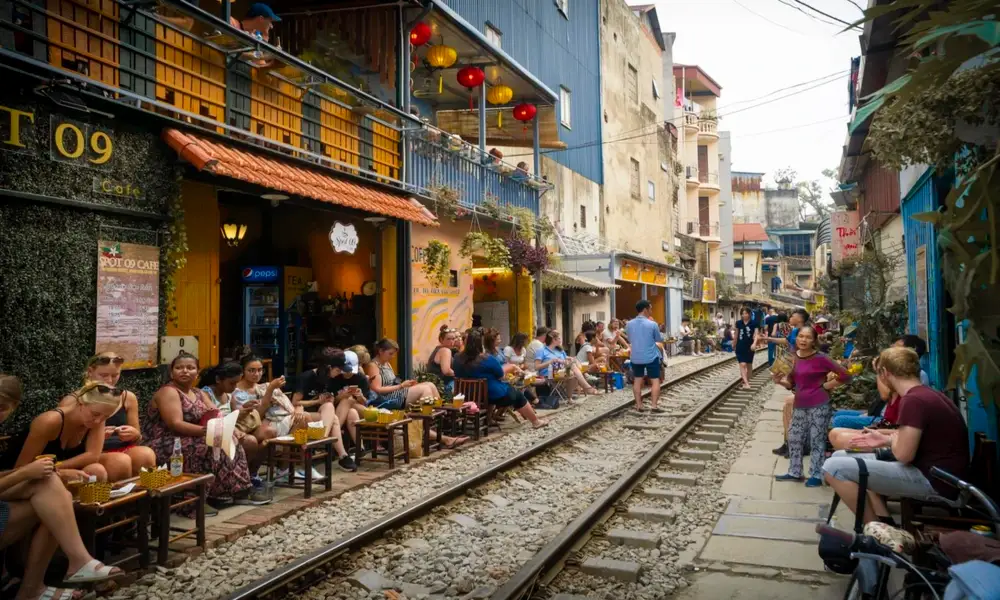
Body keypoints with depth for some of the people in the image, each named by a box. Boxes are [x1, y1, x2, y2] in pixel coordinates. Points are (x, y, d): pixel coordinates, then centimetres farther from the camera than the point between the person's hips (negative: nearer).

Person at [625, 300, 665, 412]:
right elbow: (660, 339, 2)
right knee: (655, 380, 3)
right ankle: (654, 405, -2)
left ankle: (639, 405, 14)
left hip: (636, 357, 4)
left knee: (637, 380, 12)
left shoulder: (629, 324, -1)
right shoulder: (652, 324, -13)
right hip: (651, 357, -4)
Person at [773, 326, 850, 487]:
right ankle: (794, 473, 24)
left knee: (817, 441, 2)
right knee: (794, 438, 11)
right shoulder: (793, 358, 4)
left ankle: (816, 476, 14)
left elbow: (844, 374, -12)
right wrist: (780, 381, -7)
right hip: (799, 405, 6)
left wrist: (826, 386, -10)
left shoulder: (821, 358, -13)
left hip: (819, 406, -6)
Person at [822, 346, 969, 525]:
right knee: (841, 457, 14)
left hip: (933, 480, -10)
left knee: (834, 467, -17)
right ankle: (885, 525, 8)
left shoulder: (913, 400, -20)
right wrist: (886, 439, 14)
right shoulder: (927, 394, 12)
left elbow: (903, 454, -22)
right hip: (932, 471, 10)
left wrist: (893, 439, -2)